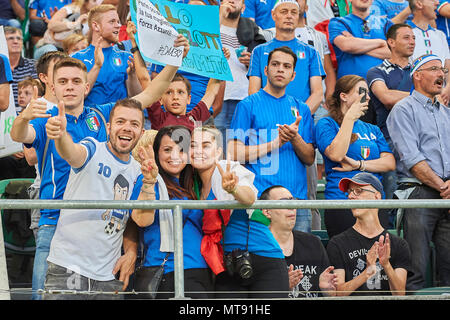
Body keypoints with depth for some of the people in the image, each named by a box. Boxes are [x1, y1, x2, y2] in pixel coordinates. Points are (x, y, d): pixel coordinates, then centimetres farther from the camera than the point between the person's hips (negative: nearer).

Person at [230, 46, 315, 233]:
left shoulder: (301, 109, 17)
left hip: (298, 197, 4)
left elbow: (310, 159, 12)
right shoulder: (248, 105, 5)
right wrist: (276, 142, -7)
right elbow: (234, 154, -4)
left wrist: (295, 138, -8)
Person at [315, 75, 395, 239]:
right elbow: (336, 155, -14)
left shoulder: (372, 130, 22)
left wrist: (358, 165, -6)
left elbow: (390, 163, 9)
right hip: (341, 202, -5)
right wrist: (350, 118, -8)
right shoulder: (326, 124, 5)